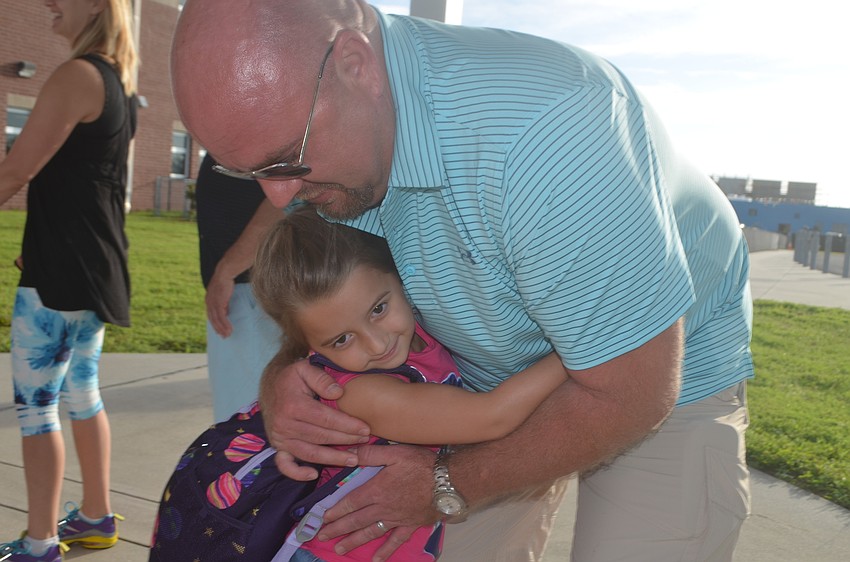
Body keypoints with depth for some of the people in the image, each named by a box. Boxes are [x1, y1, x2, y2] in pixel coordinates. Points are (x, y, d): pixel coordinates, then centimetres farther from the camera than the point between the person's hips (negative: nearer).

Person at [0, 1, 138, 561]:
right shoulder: (121, 84, 14)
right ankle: (97, 517, 27)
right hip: (98, 266, 9)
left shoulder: (76, 75, -14)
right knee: (82, 393, 17)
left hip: (61, 269, -9)